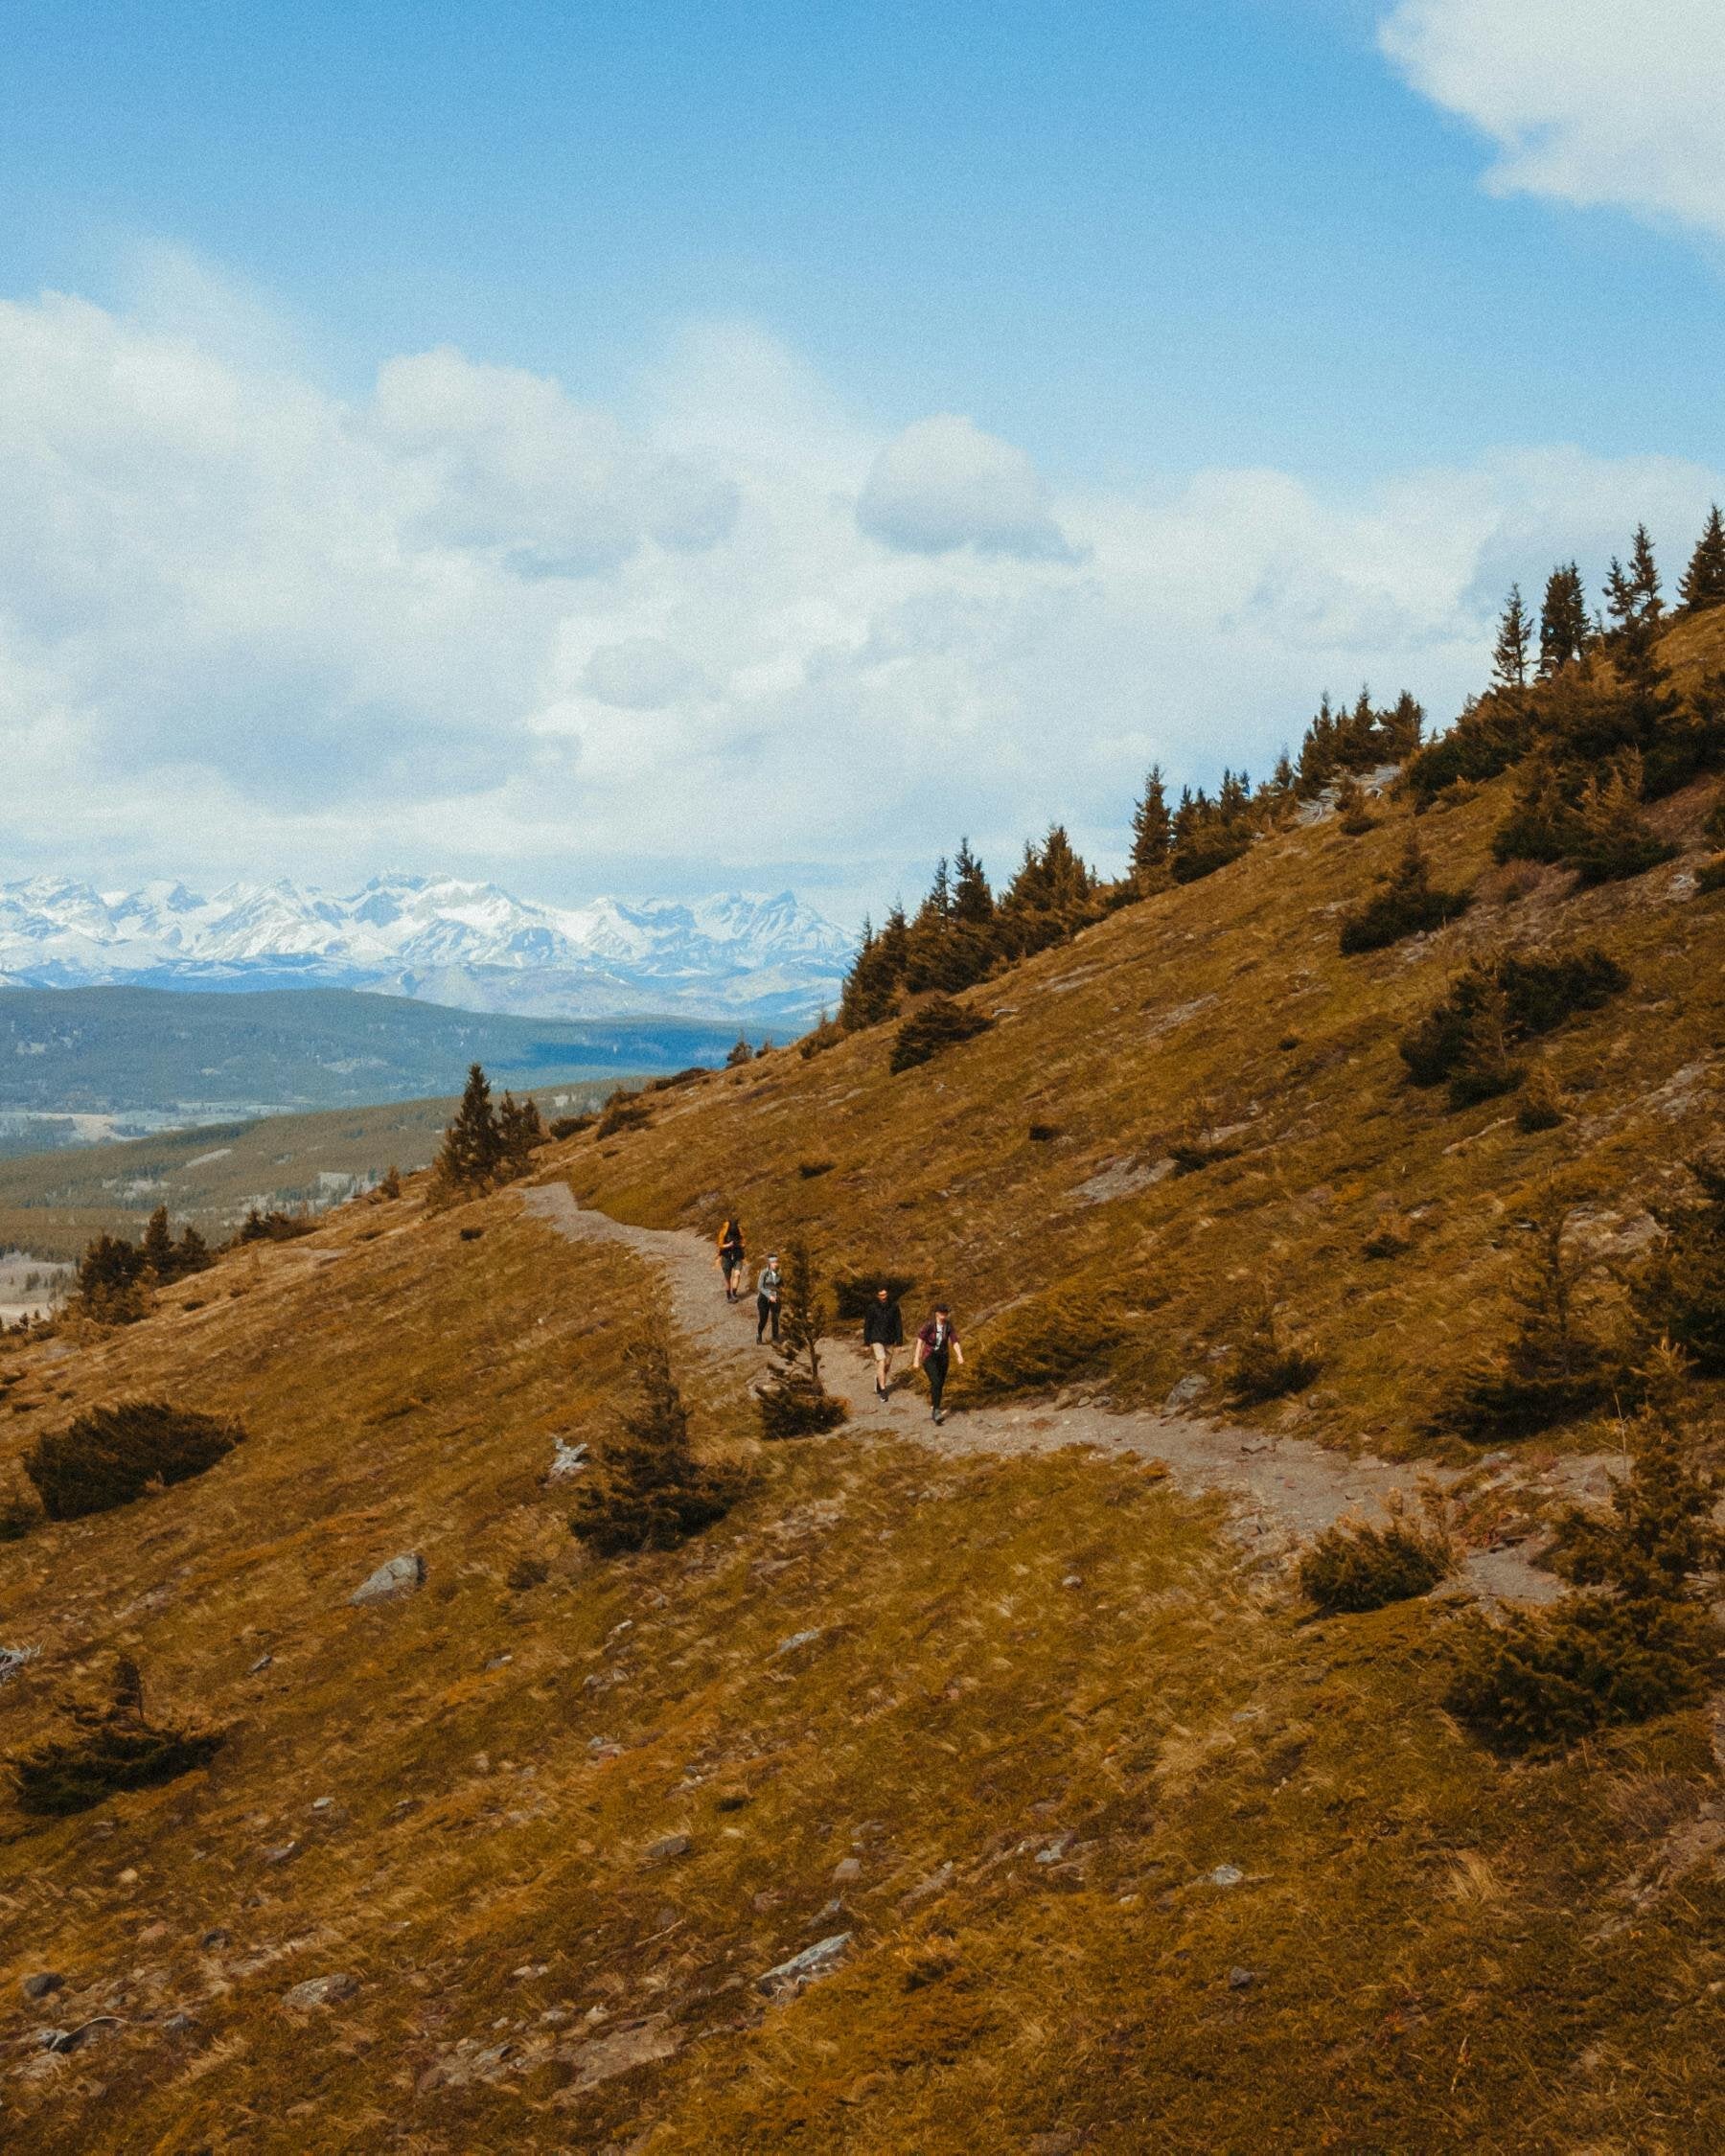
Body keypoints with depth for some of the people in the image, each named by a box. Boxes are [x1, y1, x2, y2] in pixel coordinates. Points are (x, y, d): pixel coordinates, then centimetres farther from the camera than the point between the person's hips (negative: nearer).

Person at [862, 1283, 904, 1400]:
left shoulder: (894, 1307, -4)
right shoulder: (872, 1308, -9)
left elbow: (898, 1324, 1)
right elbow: (867, 1325, -2)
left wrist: (899, 1341, -2)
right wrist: (866, 1343, 0)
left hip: (890, 1341, 3)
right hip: (877, 1339, -3)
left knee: (887, 1365, 12)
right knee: (882, 1363, -16)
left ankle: (879, 1384, 34)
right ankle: (882, 1390, -15)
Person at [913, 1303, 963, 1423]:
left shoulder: (949, 1326, -7)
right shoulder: (929, 1325, -17)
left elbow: (955, 1343, -12)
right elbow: (920, 1342, -15)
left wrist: (960, 1356, -29)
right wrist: (917, 1360, -17)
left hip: (943, 1357, 4)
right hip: (929, 1357, -4)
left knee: (940, 1386, 9)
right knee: (936, 1382, -24)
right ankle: (936, 1410, -31)